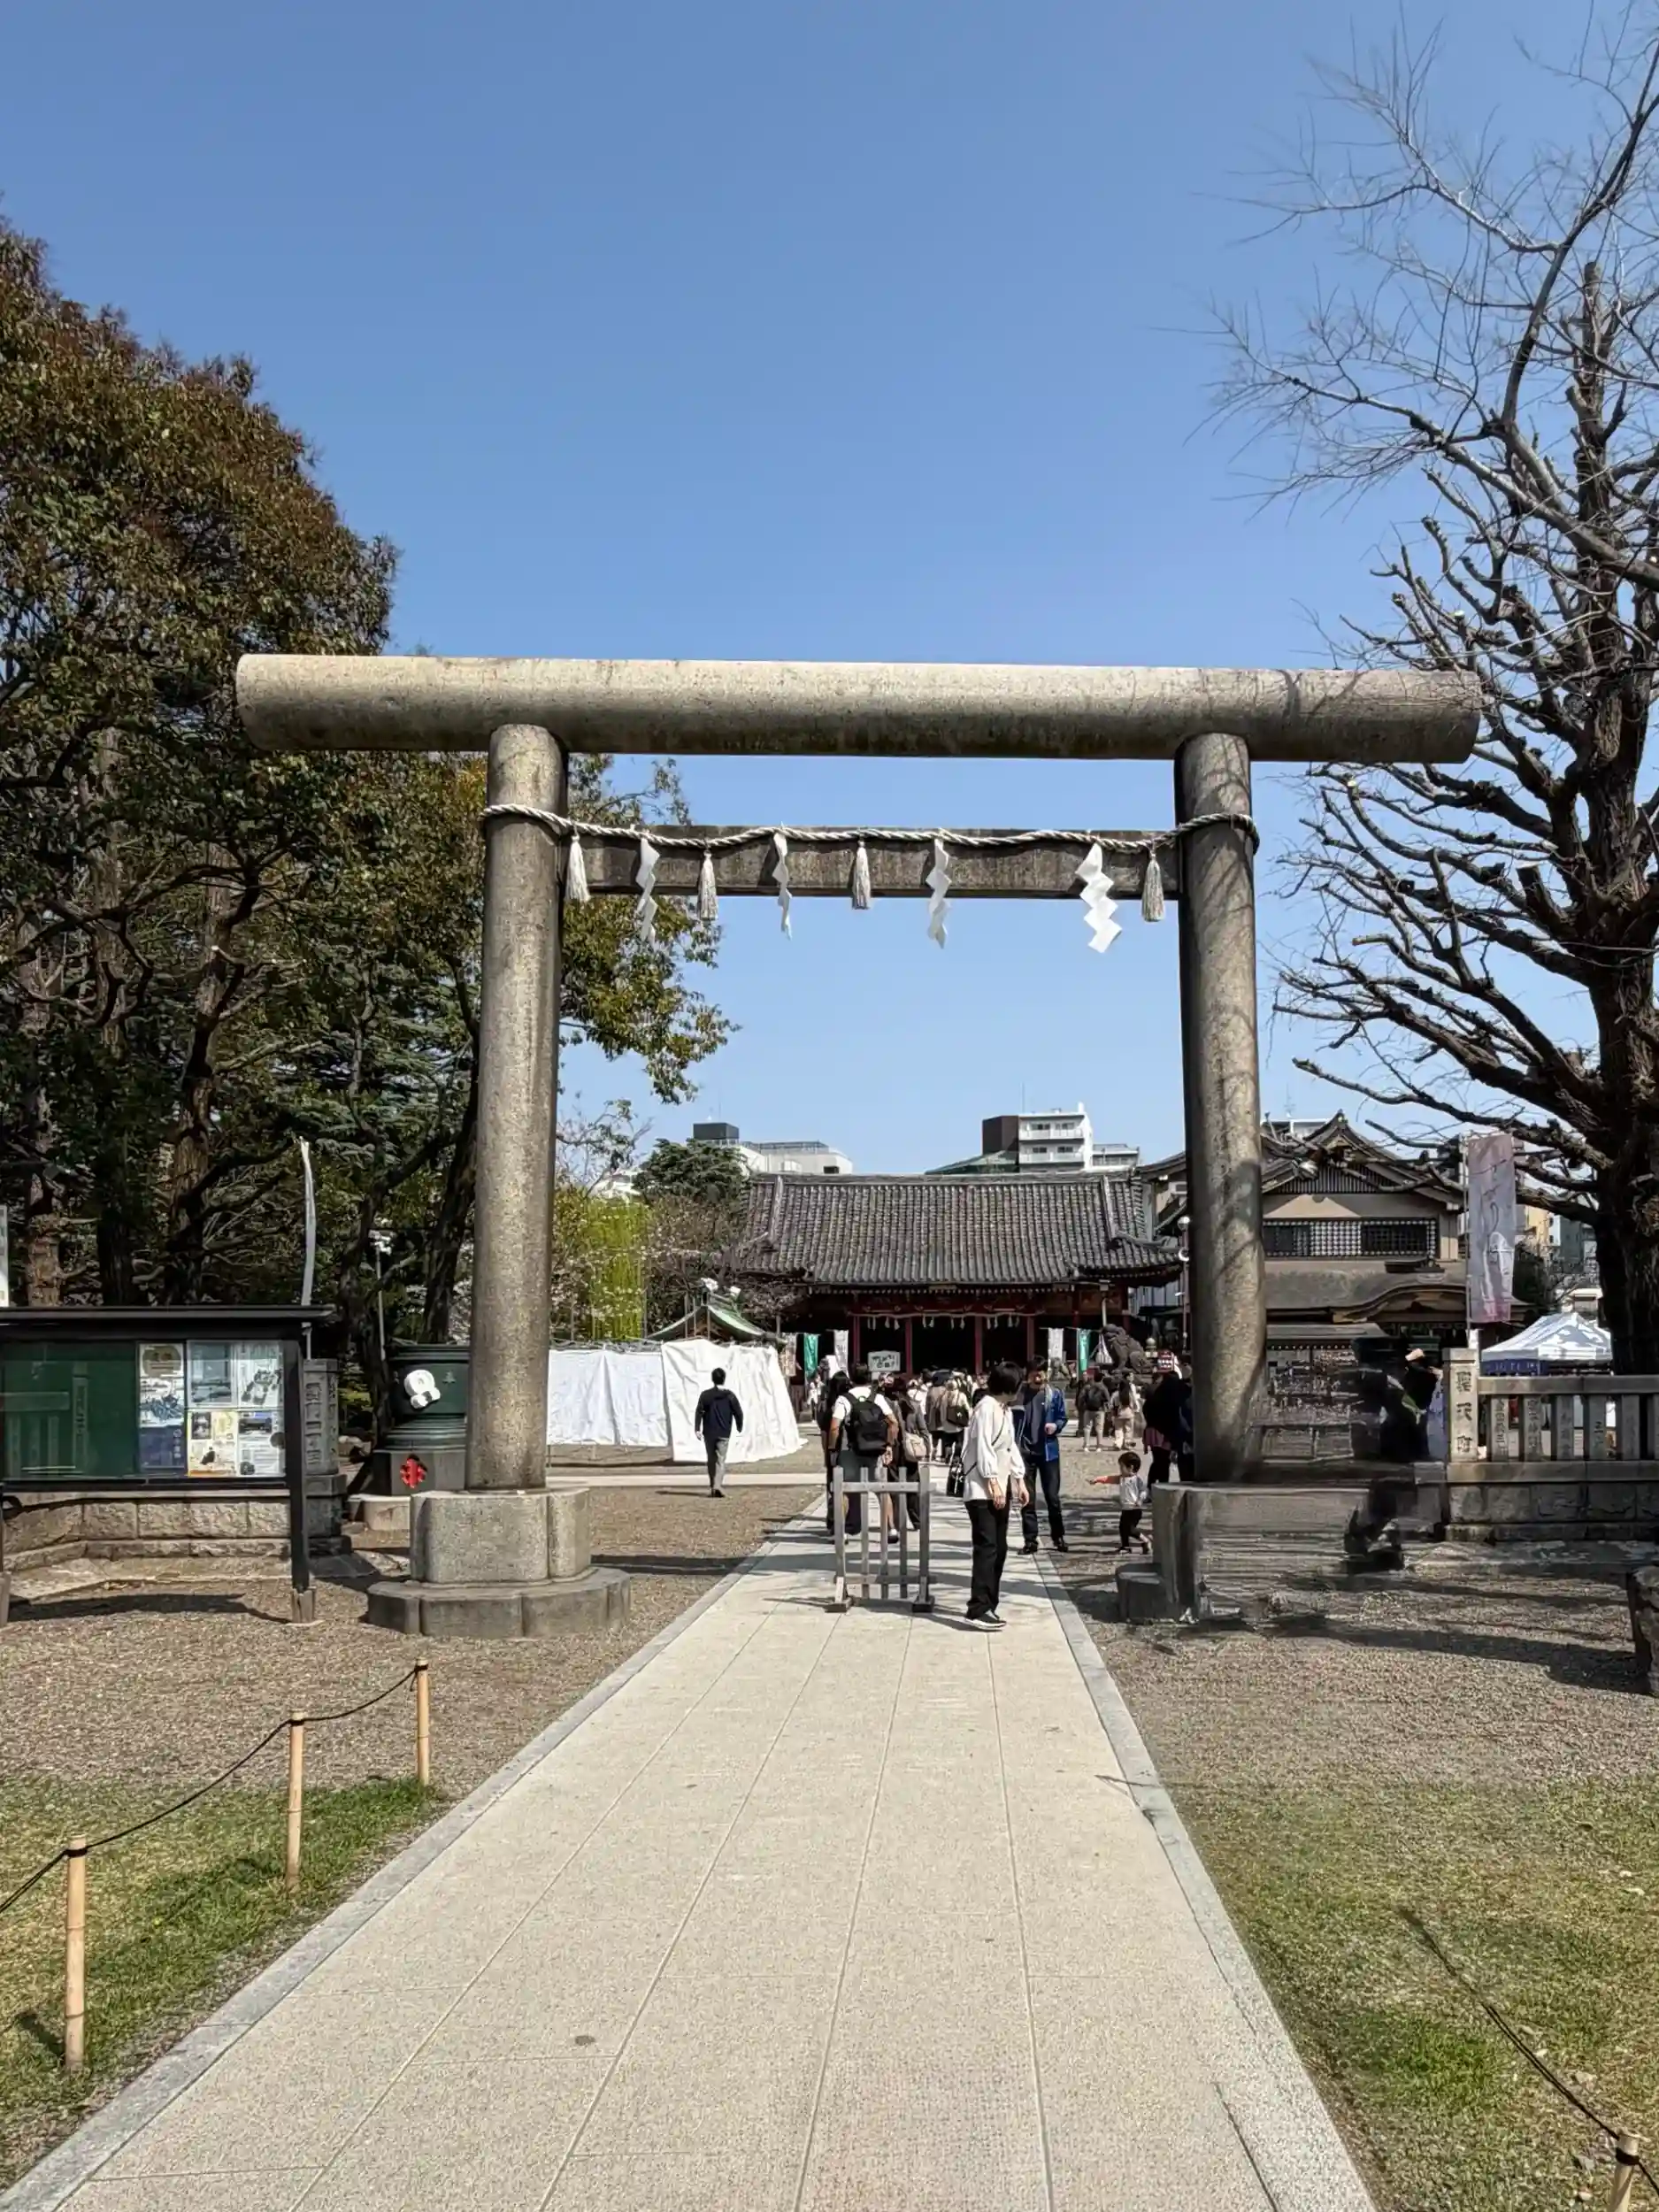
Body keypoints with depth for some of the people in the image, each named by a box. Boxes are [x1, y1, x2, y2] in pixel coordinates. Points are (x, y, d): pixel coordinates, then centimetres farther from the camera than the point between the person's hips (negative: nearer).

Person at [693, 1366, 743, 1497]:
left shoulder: (706, 1395, 0)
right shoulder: (730, 1395, -1)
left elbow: (699, 1412, -8)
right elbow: (738, 1412, 0)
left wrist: (697, 1429, -10)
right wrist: (739, 1426, 16)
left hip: (709, 1433, 1)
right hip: (724, 1434, -1)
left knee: (711, 1460, 15)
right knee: (721, 1460, -4)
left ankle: (713, 1486, 23)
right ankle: (717, 1485, -22)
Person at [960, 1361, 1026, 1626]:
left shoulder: (1005, 1410, 17)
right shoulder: (986, 1408, -13)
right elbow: (983, 1448, -19)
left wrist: (1020, 1480, 15)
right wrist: (993, 1483, -22)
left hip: (1001, 1487, 10)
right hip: (983, 1489, -10)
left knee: (999, 1549, 9)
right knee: (986, 1548, -15)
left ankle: (988, 1604, 15)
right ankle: (978, 1608, -18)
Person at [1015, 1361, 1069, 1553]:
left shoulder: (1055, 1394, 1)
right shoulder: (1020, 1393, 1)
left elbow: (1062, 1418, 7)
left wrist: (1056, 1425, -14)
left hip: (1048, 1450, 0)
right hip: (1025, 1451, 0)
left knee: (1052, 1496, 3)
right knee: (1027, 1497, 4)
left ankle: (1059, 1537, 17)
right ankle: (1030, 1539, 11)